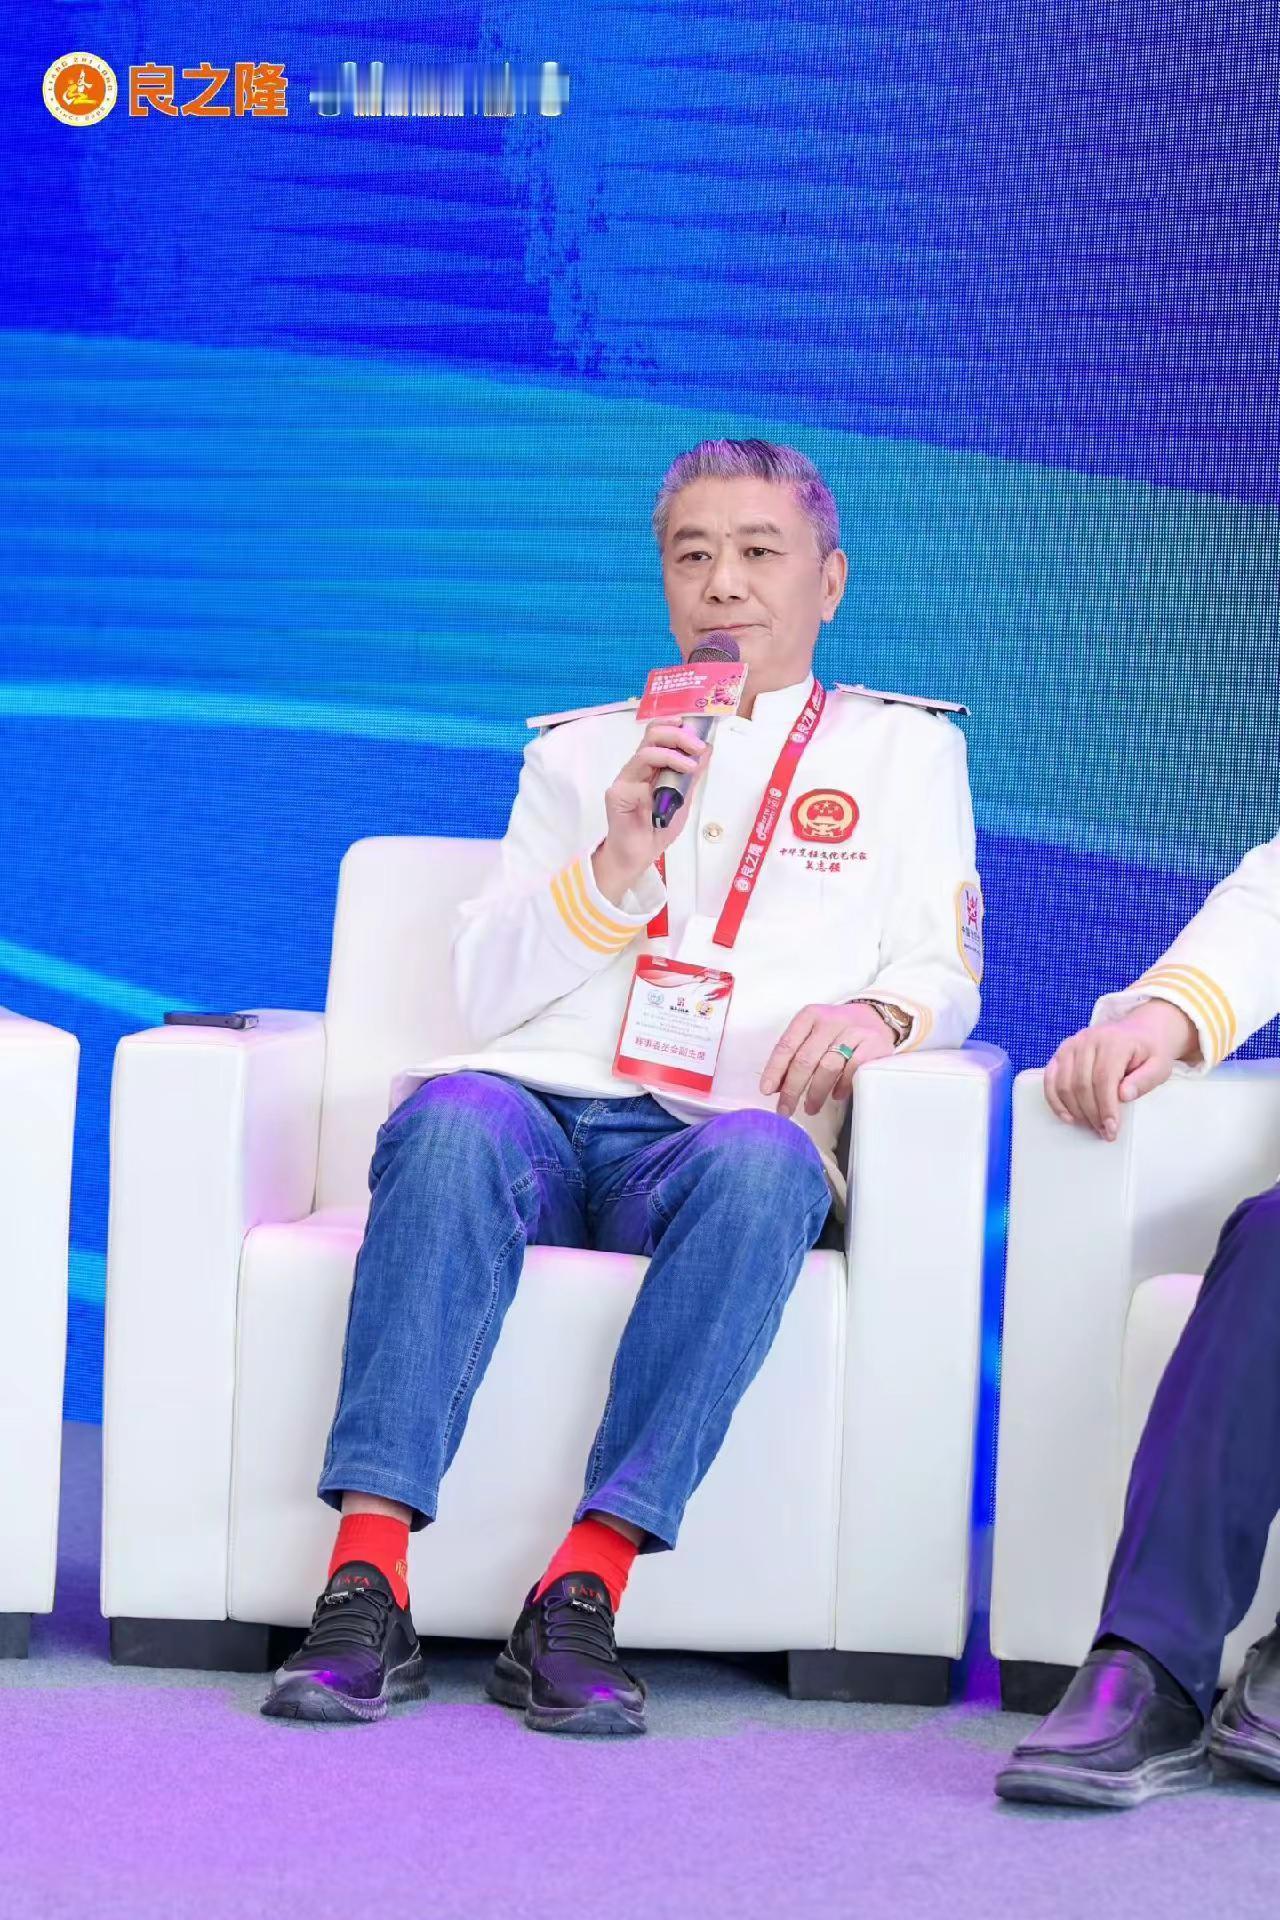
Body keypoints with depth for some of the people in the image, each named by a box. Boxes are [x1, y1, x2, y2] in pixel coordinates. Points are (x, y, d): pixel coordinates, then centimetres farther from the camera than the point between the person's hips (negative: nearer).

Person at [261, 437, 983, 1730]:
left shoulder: (904, 751, 26)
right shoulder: (578, 753, 28)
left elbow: (944, 976, 13)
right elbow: (483, 992, 17)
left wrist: (874, 1012, -10)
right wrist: (619, 861, 1)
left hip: (711, 1136, -1)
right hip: (538, 1105, 1)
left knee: (764, 1162, -39)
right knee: (453, 1120, -36)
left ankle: (580, 1598, -42)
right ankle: (365, 1582, -42)